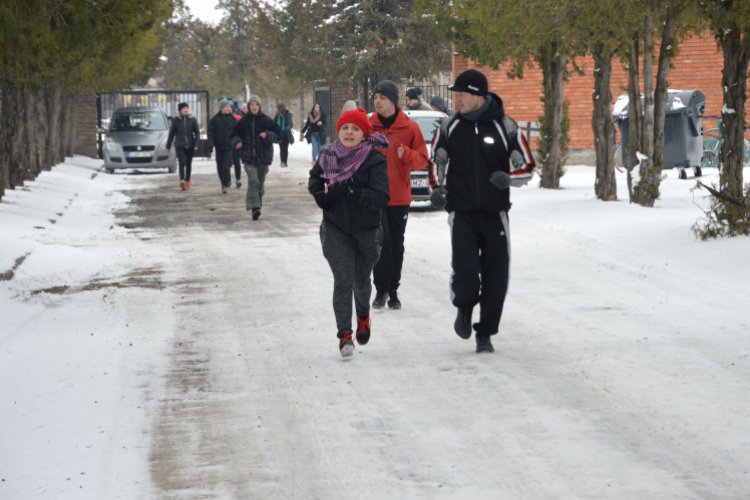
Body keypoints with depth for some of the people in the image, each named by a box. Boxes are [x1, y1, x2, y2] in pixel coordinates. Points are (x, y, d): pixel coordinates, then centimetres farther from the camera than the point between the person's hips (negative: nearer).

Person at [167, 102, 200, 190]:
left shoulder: (192, 119, 4)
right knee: (182, 163, -16)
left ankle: (187, 181, 21)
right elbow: (171, 133, 10)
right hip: (180, 146, -2)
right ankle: (182, 180, -29)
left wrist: (196, 144, -6)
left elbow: (197, 133, 6)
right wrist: (168, 146, 12)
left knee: (188, 163, 9)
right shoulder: (176, 120, 3)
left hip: (190, 146, 2)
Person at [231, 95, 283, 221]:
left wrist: (268, 135, -18)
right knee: (253, 181, -16)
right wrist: (237, 142, -8)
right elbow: (235, 134, 13)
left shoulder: (266, 120, -1)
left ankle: (256, 204, 30)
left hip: (263, 157, 1)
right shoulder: (243, 121, 3)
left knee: (260, 182, 10)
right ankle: (254, 207, -22)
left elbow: (279, 135, 1)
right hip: (249, 157, -1)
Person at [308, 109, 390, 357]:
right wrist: (323, 192, -4)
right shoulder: (327, 156, 0)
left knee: (361, 281, 16)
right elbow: (314, 179, 18)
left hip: (367, 231, -1)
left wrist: (354, 192, -33)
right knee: (343, 279, -13)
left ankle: (363, 316, 47)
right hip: (335, 230, 1)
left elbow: (381, 197, -21)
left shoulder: (374, 160, -12)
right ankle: (344, 334, -7)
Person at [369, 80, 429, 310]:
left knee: (396, 245, 7)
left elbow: (422, 160, 3)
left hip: (400, 198, 1)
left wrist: (406, 154, -17)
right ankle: (381, 290, -4)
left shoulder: (410, 127, 2)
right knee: (381, 241, -12)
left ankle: (393, 291, 17)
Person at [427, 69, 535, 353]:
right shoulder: (450, 127, 5)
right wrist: (436, 188, 1)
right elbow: (436, 160, 19)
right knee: (465, 270, -16)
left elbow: (527, 167, 3)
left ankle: (485, 333, 15)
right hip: (461, 213, 0)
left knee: (496, 276, -1)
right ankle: (464, 308, 16)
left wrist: (508, 178, -18)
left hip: (495, 213, 0)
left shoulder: (505, 126, -2)